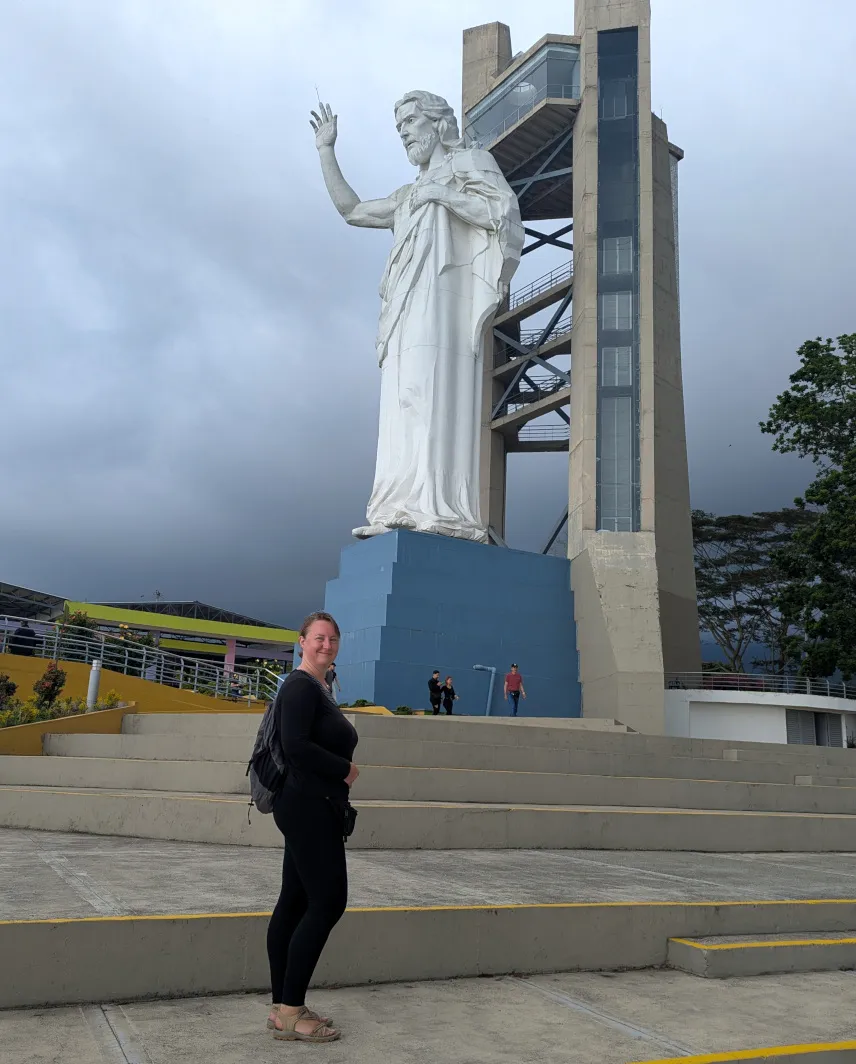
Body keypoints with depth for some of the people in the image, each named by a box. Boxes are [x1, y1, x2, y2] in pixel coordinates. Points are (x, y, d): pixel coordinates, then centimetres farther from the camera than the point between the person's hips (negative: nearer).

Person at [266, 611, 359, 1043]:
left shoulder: (317, 688, 17)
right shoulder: (301, 686, -13)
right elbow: (296, 745, -24)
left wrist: (341, 771, 2)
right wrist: (345, 771, -14)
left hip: (312, 809, 10)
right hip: (308, 808, -10)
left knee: (295, 903, 11)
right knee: (328, 901, -7)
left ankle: (283, 1008, 18)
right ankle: (290, 1012, 0)